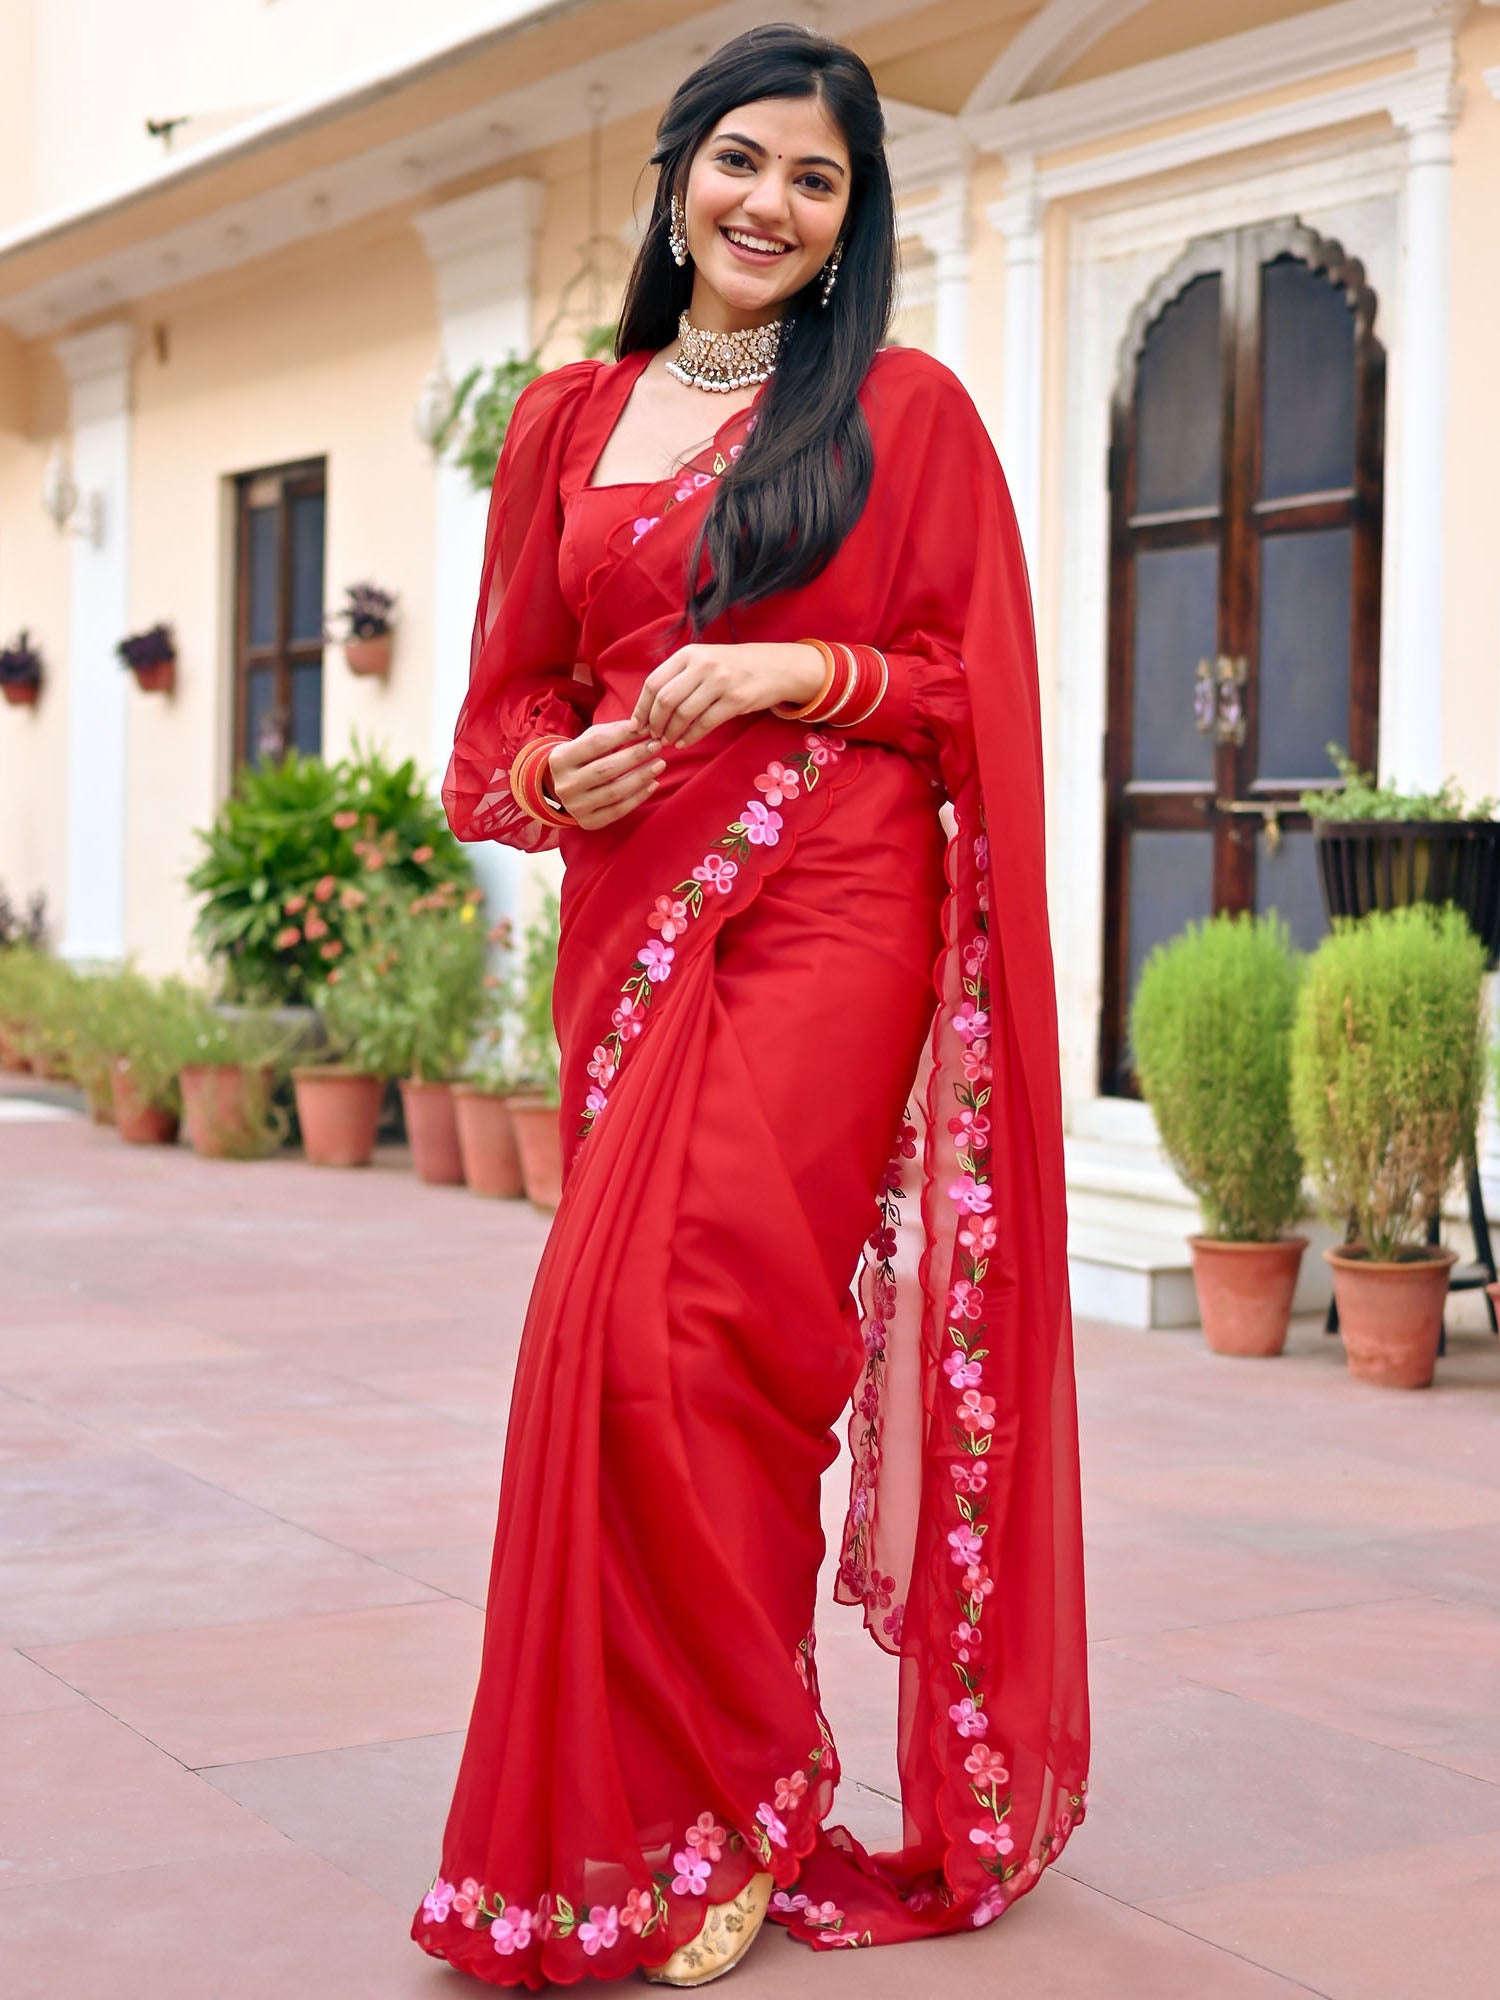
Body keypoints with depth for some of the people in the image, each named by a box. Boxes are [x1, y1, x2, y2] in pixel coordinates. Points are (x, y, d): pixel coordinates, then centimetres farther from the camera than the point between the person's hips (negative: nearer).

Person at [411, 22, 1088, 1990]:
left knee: (679, 1329, -15)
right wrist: (553, 777, -4)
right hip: (636, 919, 4)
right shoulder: (570, 421, 17)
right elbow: (509, 703, 18)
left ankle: (717, 1817, -1)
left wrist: (803, 674, -10)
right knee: (632, 1343, 0)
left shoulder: (907, 409, 7)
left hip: (834, 913, -4)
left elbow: (977, 693, 5)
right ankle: (727, 1787, 14)